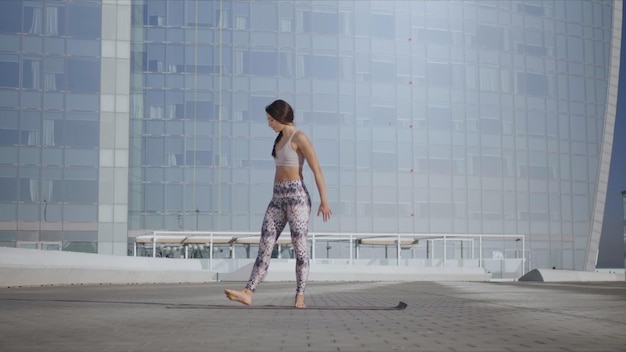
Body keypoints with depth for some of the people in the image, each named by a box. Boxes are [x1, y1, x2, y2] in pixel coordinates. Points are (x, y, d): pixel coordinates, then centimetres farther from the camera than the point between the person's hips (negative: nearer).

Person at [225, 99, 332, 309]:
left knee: (299, 246, -5)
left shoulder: (299, 138, -6)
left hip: (297, 195, -8)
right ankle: (248, 293, -6)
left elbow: (317, 170, -11)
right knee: (265, 244, -1)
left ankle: (300, 297, 0)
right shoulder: (280, 139, 18)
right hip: (278, 197, 8)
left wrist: (324, 200, -16)